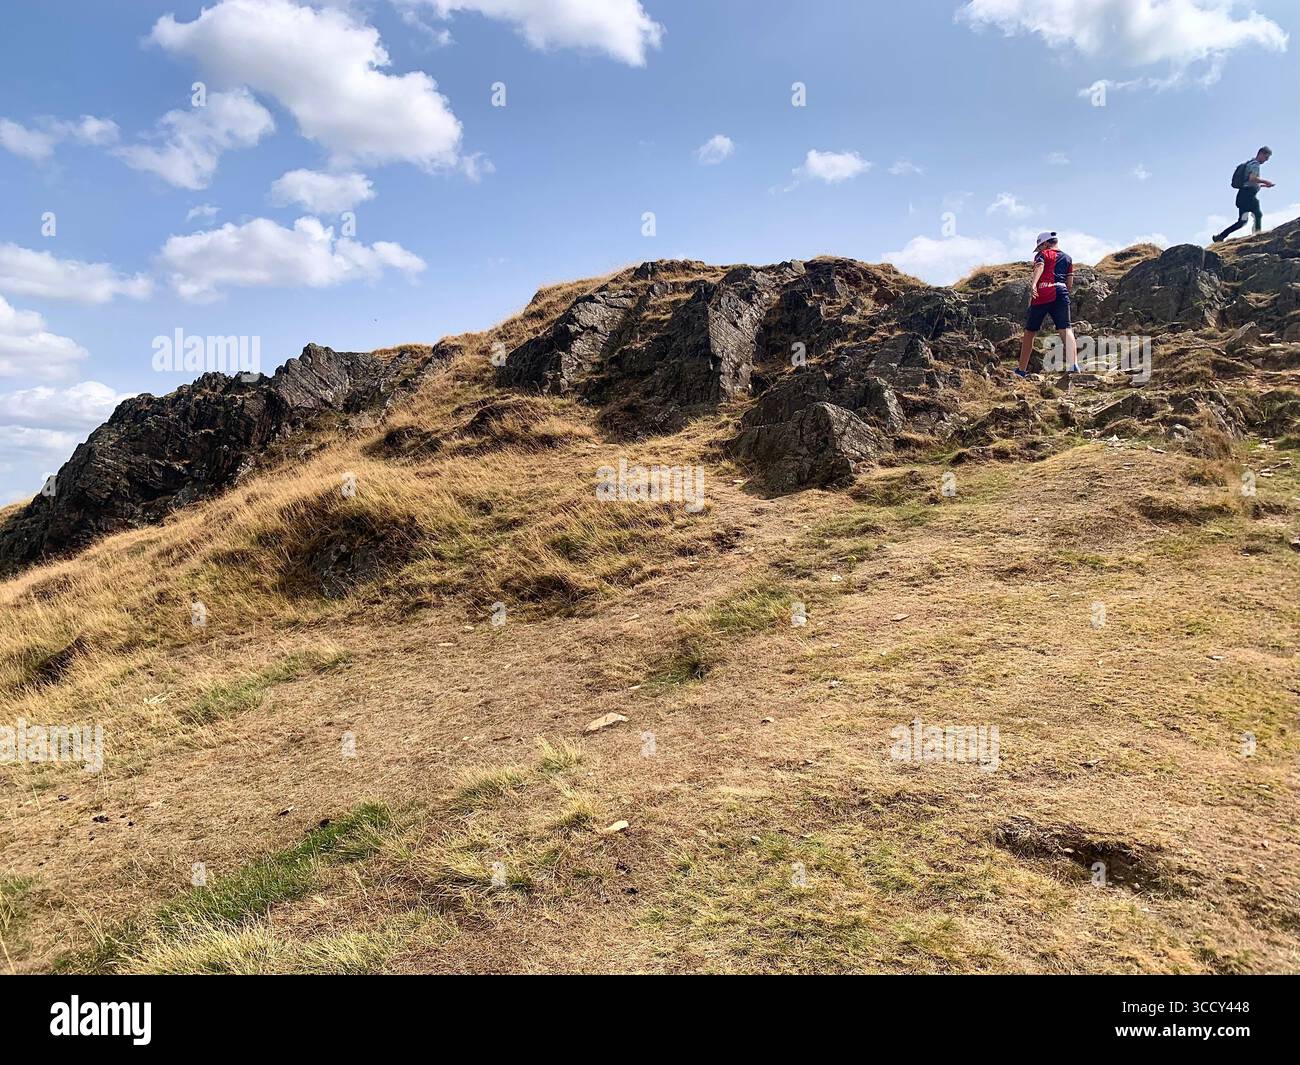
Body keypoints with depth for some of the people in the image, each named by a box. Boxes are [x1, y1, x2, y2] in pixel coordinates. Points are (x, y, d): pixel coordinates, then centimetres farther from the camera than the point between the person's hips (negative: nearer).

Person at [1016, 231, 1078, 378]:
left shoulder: (1042, 254, 11)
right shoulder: (1067, 258, 23)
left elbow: (1039, 267, -12)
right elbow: (1070, 284, 19)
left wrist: (1033, 284, -29)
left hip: (1042, 295, -3)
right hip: (1061, 294, 3)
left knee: (1030, 332, 9)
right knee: (1065, 329, -7)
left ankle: (1022, 370, 14)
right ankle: (1073, 363, -30)